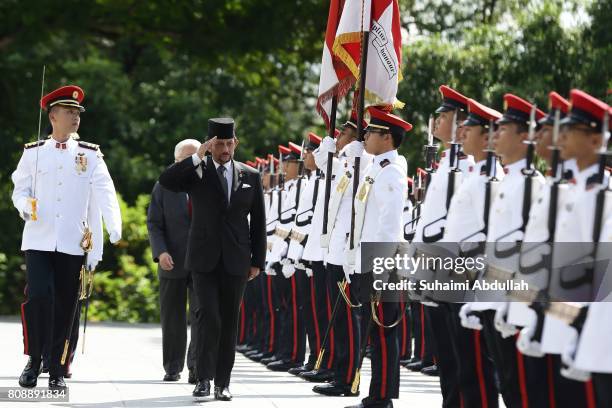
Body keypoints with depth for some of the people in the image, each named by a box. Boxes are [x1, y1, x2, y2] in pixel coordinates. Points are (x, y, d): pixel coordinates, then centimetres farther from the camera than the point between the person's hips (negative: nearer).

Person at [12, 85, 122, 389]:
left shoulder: (91, 155, 7)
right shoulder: (33, 153, 8)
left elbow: (105, 194, -4)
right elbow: (19, 190, 10)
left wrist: (115, 229, -20)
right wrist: (26, 206, -14)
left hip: (73, 245, 1)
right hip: (38, 241, -1)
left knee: (65, 308, 2)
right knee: (38, 297, -16)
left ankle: (57, 371, 11)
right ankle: (34, 360, 0)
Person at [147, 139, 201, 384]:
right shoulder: (163, 188, 6)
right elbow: (154, 224, 2)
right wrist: (160, 252, -14)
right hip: (172, 263, 1)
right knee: (172, 319, 8)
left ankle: (196, 366, -10)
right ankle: (172, 368, 17)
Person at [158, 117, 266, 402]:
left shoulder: (250, 176, 8)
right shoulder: (196, 172, 2)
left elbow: (258, 221, 10)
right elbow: (166, 181, -17)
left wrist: (257, 260, 6)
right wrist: (198, 157, -20)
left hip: (236, 261, 2)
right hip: (204, 260, -2)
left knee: (229, 322, 5)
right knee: (209, 317, -12)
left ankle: (222, 383, 10)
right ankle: (203, 379, -7)